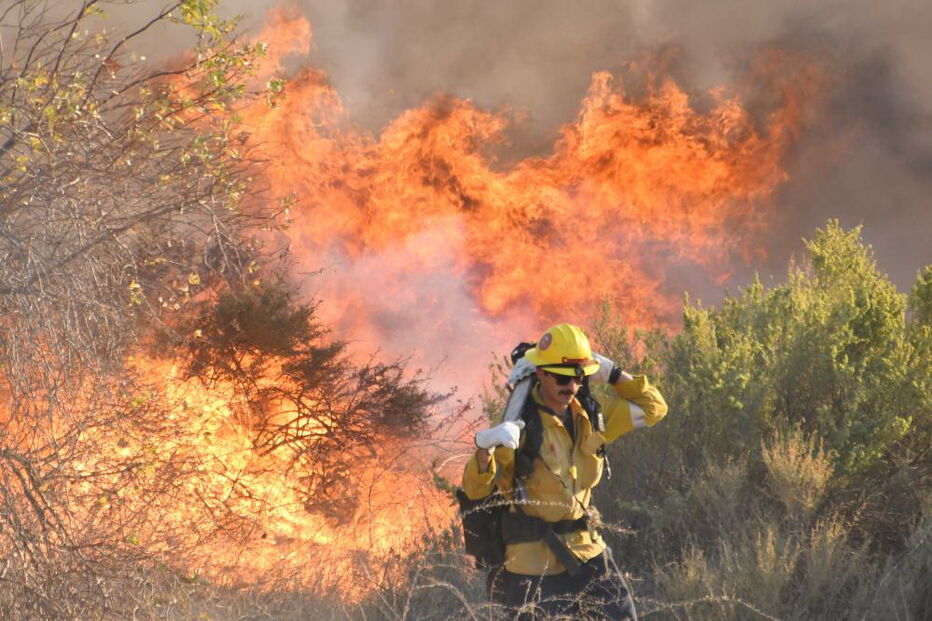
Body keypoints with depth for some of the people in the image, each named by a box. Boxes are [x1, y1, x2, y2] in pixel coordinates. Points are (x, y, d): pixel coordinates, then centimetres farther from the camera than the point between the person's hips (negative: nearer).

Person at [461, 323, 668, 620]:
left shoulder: (589, 415, 5)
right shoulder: (521, 423, -14)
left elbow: (653, 408, 17)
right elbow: (475, 489, -20)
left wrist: (613, 375, 4)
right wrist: (485, 447, -41)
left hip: (586, 551, 6)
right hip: (532, 559, -6)